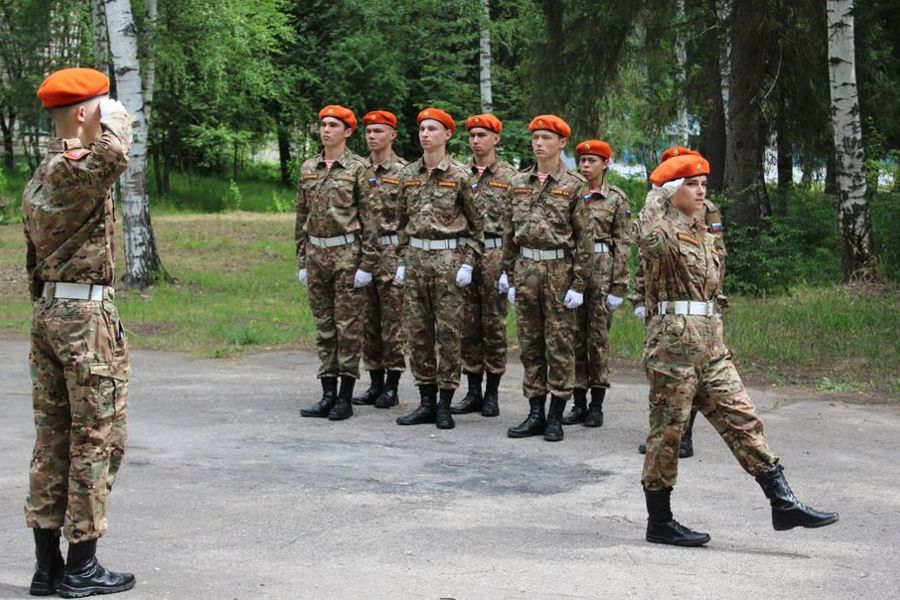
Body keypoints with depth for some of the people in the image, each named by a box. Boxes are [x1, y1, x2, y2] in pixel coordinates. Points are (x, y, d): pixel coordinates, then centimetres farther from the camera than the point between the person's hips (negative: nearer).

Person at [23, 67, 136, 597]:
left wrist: (47, 310, 21)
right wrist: (115, 119, -16)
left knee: (53, 437, 11)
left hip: (47, 310, 9)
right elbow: (114, 156, -37)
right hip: (87, 313, -9)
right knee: (98, 438, -1)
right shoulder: (76, 169, -14)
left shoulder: (40, 175, 15)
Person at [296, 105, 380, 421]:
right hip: (316, 254, 5)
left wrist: (366, 264, -12)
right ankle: (328, 394, 14)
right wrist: (302, 260, 11)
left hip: (347, 254, -5)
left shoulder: (358, 168, -4)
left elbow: (370, 216, -7)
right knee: (323, 327, 8)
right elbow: (301, 216, 15)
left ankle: (345, 398, 5)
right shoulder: (308, 168, 11)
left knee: (348, 327, -1)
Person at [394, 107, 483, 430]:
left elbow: (476, 225, -1)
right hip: (415, 258, 5)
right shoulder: (408, 174, 10)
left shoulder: (459, 176, -4)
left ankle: (445, 405, 5)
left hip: (448, 259, -5)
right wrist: (402, 259, 12)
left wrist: (468, 263, -8)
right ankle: (426, 402, 14)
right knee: (418, 332, 6)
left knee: (447, 333, -1)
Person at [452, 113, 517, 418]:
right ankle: (473, 392, 14)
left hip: (494, 253, -4)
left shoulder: (509, 176, -1)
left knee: (494, 324, 1)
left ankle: (492, 393, 9)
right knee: (468, 325, 7)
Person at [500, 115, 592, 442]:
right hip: (526, 270, 5)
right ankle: (535, 413, 15)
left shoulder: (575, 185, -4)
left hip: (559, 270, -5)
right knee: (530, 345, 8)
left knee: (560, 346, 0)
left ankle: (555, 417, 7)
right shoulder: (518, 183, 10)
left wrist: (578, 284, -11)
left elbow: (584, 239, -6)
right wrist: (509, 273, 11)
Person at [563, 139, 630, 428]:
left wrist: (618, 285, -6)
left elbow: (623, 244, -1)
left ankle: (596, 405, 8)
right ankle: (578, 403, 13)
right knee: (574, 336, 5)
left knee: (598, 338, 0)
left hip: (601, 269, -3)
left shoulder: (616, 198, 1)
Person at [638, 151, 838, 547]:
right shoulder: (659, 233, -6)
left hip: (710, 343, 8)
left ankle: (783, 504, 6)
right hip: (673, 340, -8)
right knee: (667, 431, 1)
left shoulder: (706, 236, 18)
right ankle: (659, 524, 11)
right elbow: (652, 241, -28)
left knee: (741, 419, 4)